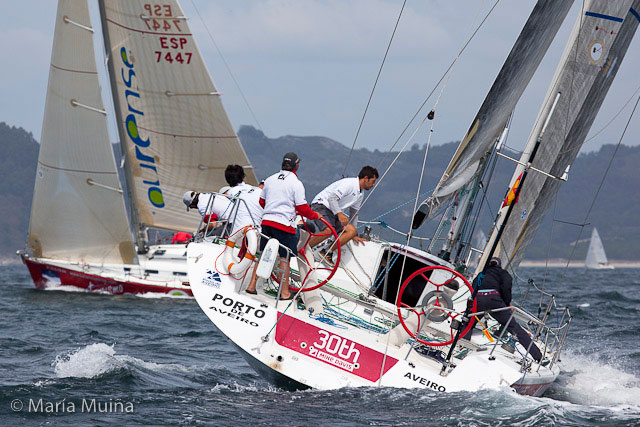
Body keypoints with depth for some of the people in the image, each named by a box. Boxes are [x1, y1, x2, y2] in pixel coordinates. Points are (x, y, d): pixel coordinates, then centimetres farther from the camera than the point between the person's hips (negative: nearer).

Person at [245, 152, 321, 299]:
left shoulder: (270, 180, 11)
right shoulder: (296, 183, -7)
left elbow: (262, 202, 20)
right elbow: (302, 208, -8)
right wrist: (315, 215, 10)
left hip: (267, 221, 6)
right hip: (284, 224, -6)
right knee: (284, 258, 1)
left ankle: (251, 286, 16)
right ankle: (285, 292, 4)